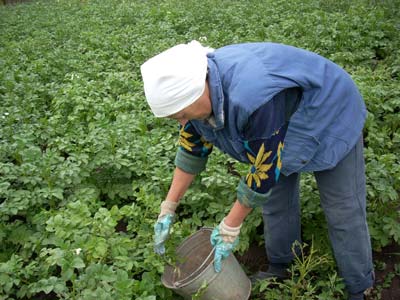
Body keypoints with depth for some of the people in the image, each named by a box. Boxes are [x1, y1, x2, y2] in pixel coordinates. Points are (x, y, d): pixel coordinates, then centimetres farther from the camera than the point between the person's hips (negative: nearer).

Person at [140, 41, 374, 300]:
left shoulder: (251, 99, -43)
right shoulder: (195, 88, -18)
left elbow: (265, 171, -32)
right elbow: (192, 150, -6)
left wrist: (231, 226, -20)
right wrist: (168, 208, -4)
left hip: (330, 117, -7)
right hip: (285, 125, 7)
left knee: (342, 211, 0)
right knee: (276, 200, 12)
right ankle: (281, 268, 34)